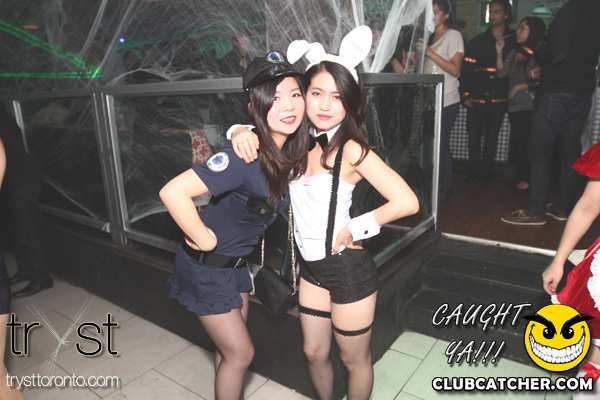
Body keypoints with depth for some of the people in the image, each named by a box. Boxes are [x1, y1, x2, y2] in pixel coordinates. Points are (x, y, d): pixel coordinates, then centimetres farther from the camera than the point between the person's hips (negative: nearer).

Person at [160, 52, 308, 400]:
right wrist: (206, 239, -26)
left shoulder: (292, 152, -7)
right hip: (206, 267, -7)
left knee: (231, 347, 24)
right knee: (240, 352, 7)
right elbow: (172, 193, -38)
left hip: (237, 263, 7)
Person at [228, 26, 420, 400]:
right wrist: (242, 132, -9)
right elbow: (260, 138, 14)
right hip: (313, 267, 6)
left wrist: (354, 229, -15)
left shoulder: (351, 149, -18)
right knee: (315, 353, 24)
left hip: (350, 270, -6)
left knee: (355, 360, 18)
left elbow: (407, 203, -23)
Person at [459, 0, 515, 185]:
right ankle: (474, 170, 13)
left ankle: (487, 171, 15)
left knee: (492, 136, 4)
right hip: (477, 98, 0)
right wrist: (465, 94, -6)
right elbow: (466, 69, 3)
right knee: (474, 135, 0)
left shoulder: (514, 40, 9)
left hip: (499, 98, 0)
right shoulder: (478, 41, 8)